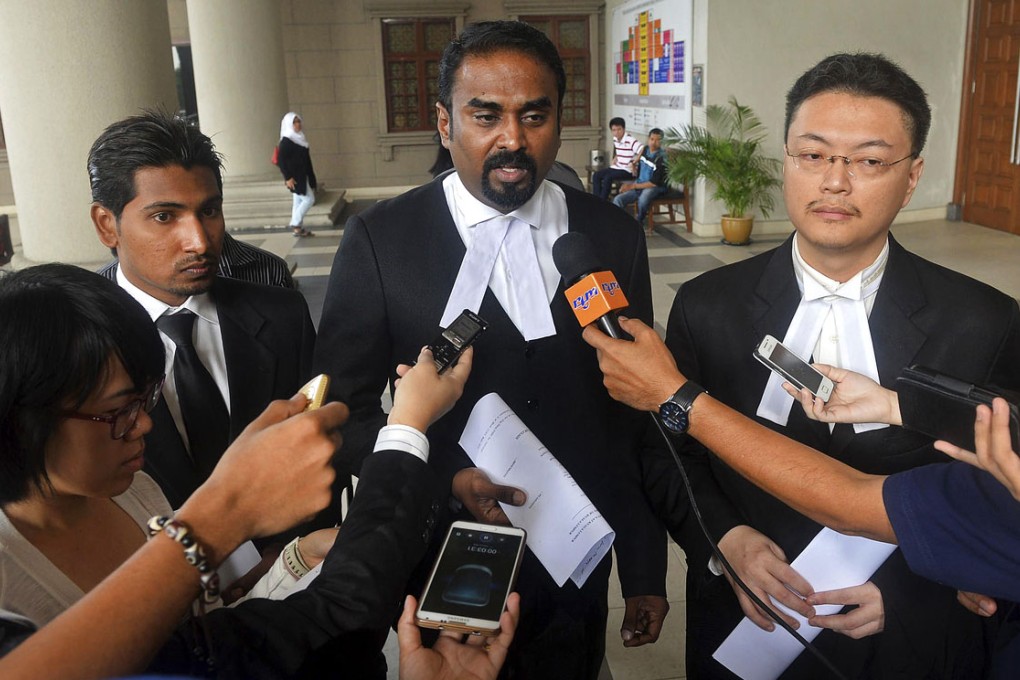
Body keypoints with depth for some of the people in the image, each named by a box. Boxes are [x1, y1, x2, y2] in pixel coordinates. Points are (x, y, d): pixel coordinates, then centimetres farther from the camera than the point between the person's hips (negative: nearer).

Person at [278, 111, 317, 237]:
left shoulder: (300, 138, 12)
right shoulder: (286, 141, -13)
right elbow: (281, 161, -17)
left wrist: (311, 175, 16)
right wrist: (288, 178, -22)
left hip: (303, 175, 8)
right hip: (295, 177, -8)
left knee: (299, 201, 10)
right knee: (309, 199, -9)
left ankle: (298, 228, 14)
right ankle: (296, 224, -1)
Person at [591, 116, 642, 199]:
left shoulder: (631, 141, -19)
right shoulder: (615, 139, 7)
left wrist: (633, 163, -29)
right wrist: (615, 159, 13)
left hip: (628, 171, -9)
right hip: (617, 167, 9)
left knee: (608, 177, -28)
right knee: (596, 175, -3)